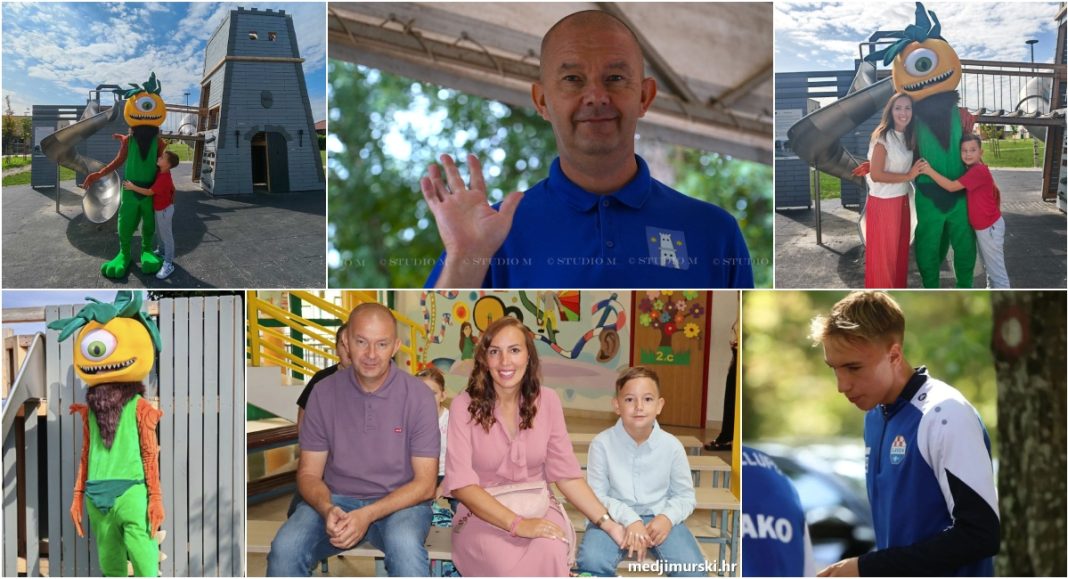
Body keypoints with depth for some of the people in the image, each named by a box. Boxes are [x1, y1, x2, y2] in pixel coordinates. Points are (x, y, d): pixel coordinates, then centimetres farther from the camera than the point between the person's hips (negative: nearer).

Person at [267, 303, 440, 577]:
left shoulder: (417, 395, -9)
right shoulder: (324, 393, -2)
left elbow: (425, 484, -9)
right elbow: (309, 473, 1)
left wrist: (368, 515, -23)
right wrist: (327, 509, -22)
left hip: (399, 503, -2)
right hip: (336, 500, 2)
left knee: (405, 545, -36)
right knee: (285, 549, -26)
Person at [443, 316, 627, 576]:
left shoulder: (547, 401, 1)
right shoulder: (464, 405, -8)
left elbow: (566, 472, 2)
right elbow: (461, 483, -14)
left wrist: (609, 523, -8)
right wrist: (517, 524, -24)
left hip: (540, 508, 2)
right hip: (483, 514, -2)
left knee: (552, 555, -32)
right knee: (510, 570, -32)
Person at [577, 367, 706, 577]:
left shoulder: (672, 446, -5)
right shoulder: (602, 443, -10)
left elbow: (685, 496, 5)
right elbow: (597, 496, -7)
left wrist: (668, 517, -17)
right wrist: (629, 519, -23)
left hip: (659, 517, 1)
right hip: (615, 516, -1)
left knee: (693, 570, -22)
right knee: (592, 563, -30)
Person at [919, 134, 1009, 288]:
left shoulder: (978, 171, -25)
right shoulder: (973, 170, 7)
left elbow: (951, 186, -28)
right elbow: (994, 191, 16)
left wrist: (930, 171, -26)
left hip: (990, 227, -10)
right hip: (982, 226, 10)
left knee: (996, 268, -1)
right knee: (989, 265, 24)